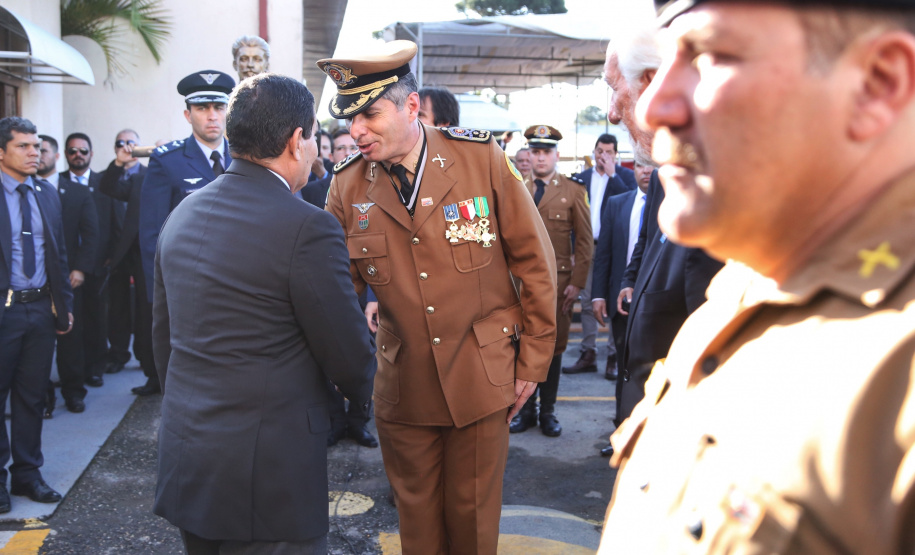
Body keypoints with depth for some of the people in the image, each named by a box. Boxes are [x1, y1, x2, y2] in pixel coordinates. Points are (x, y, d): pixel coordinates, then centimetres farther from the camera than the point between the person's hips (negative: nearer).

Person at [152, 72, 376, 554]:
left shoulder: (182, 214, 5)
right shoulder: (307, 228, -19)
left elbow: (162, 334, 13)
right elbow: (348, 357, -11)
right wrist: (366, 391, 11)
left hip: (183, 458, 8)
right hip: (266, 474, -7)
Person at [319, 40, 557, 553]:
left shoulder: (483, 158, -11)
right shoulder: (348, 189, -4)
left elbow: (535, 262, -5)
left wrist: (532, 364, -3)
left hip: (481, 380, -2)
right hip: (403, 389, 2)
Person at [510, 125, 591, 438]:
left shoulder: (573, 192, 4)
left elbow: (584, 241, 3)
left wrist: (577, 283, -5)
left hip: (558, 280, -1)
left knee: (553, 346, 4)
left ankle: (548, 412, 17)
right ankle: (526, 411, 17)